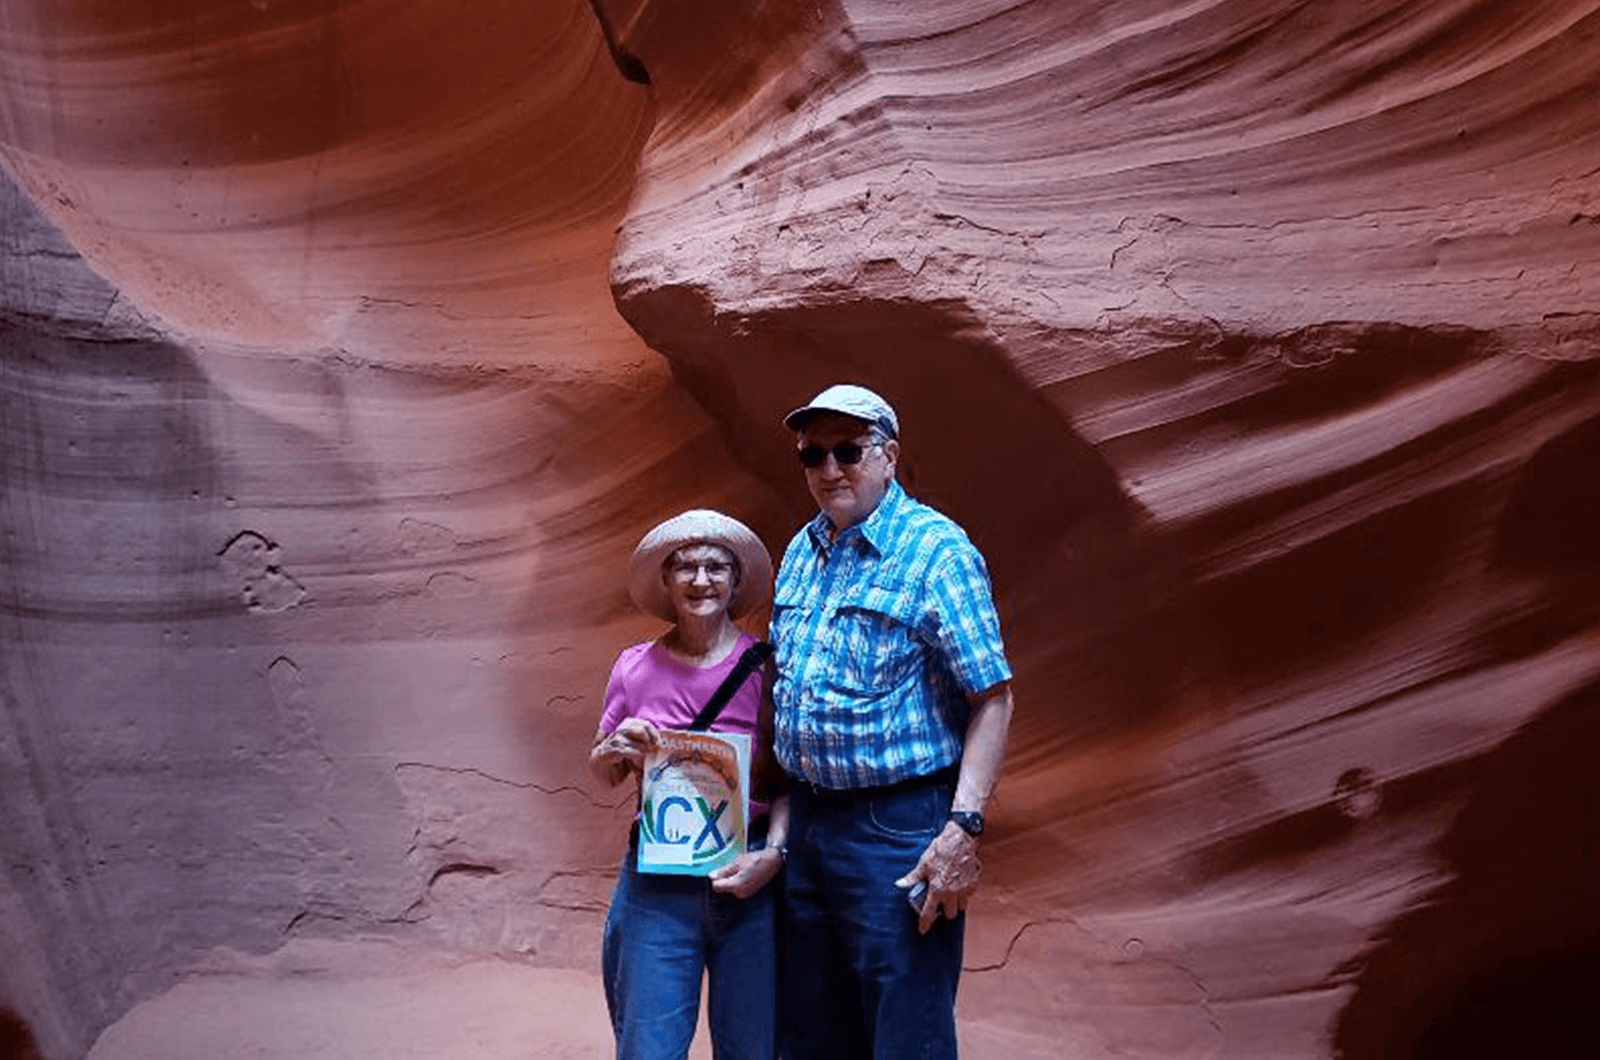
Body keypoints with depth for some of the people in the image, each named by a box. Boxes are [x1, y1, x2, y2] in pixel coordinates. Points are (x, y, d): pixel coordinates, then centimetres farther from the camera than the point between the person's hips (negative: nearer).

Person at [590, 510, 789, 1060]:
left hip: (749, 879, -1)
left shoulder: (762, 665, -5)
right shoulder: (635, 667, 2)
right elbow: (600, 771, 14)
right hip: (657, 884, 1)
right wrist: (616, 750, -8)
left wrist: (773, 855, -17)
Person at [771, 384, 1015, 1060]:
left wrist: (963, 829, -22)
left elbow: (992, 699, -14)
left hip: (898, 827, -7)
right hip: (806, 820, 7)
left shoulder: (935, 550, -11)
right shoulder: (801, 552, 12)